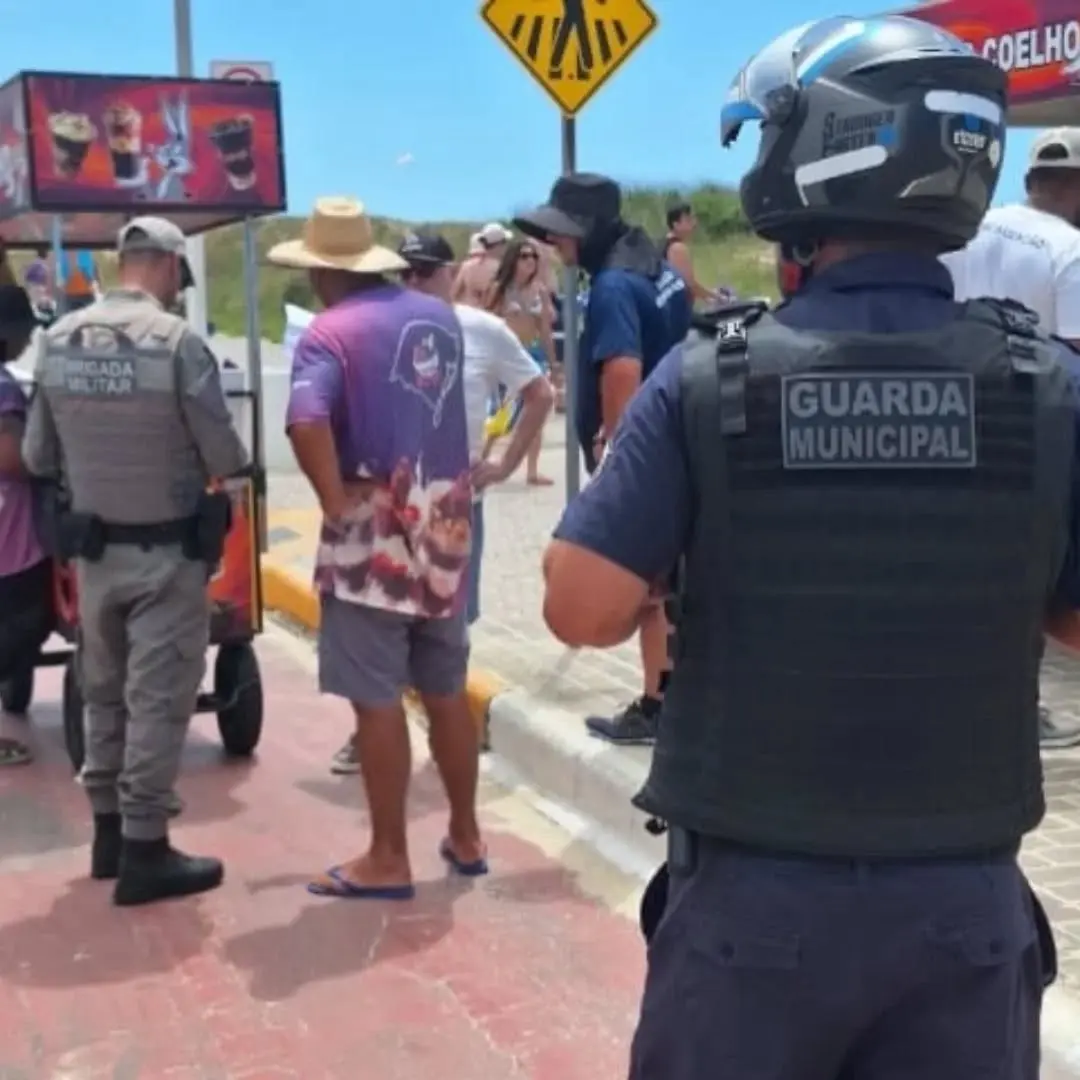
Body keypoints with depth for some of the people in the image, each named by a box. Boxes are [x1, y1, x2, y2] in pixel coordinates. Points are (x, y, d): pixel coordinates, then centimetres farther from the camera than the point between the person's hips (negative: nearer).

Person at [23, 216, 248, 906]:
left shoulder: (57, 341, -1)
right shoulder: (177, 341, -18)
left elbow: (37, 457, 5)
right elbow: (227, 458, -15)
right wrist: (232, 463, 8)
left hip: (94, 549, 6)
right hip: (168, 551, -5)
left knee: (104, 691, 17)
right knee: (158, 697, 2)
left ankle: (110, 828, 28)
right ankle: (144, 850, 8)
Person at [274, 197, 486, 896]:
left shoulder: (330, 332, -12)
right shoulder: (440, 317, 9)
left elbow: (306, 423, -28)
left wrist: (334, 497, -18)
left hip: (374, 532, -6)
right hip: (444, 524, 7)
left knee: (378, 701, 2)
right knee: (448, 691, 15)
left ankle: (389, 859, 10)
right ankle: (466, 836, 26)